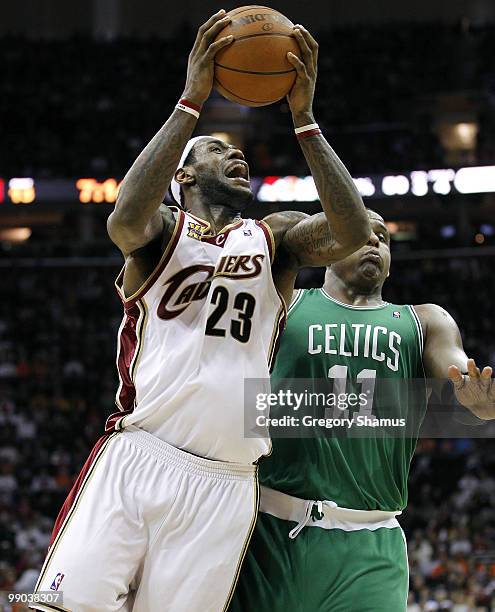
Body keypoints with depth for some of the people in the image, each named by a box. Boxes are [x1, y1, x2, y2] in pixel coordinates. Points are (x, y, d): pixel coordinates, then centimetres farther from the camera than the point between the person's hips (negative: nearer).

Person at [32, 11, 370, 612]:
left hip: (223, 488, 2)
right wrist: (191, 102, -14)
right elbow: (125, 221, -14)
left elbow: (351, 231, -3)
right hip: (133, 461, -2)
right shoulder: (164, 228, 12)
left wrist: (304, 118, -6)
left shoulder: (274, 237, 18)